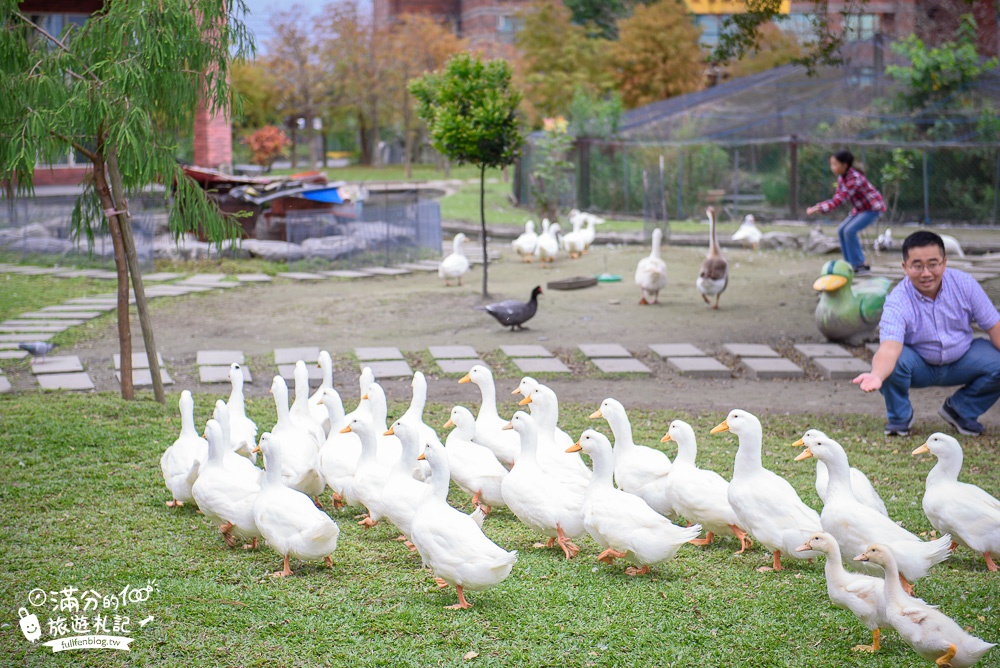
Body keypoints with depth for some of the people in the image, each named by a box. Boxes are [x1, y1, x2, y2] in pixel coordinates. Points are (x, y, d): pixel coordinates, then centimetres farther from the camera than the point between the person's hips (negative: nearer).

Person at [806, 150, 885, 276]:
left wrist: (819, 209, -35)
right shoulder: (841, 178, -1)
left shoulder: (854, 178, -28)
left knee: (850, 230, -20)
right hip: (861, 208, 9)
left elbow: (839, 200, -33)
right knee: (841, 230, 2)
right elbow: (836, 198, 0)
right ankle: (851, 263, 9)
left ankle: (861, 266, -11)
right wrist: (819, 206, -15)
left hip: (873, 208, -9)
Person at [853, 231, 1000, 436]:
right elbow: (889, 347, -41)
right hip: (919, 365, -3)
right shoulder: (897, 301, -26)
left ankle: (961, 410, 5)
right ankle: (899, 417, -3)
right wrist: (876, 375, -63)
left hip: (961, 361, 3)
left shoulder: (964, 284, -16)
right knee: (895, 362, -34)